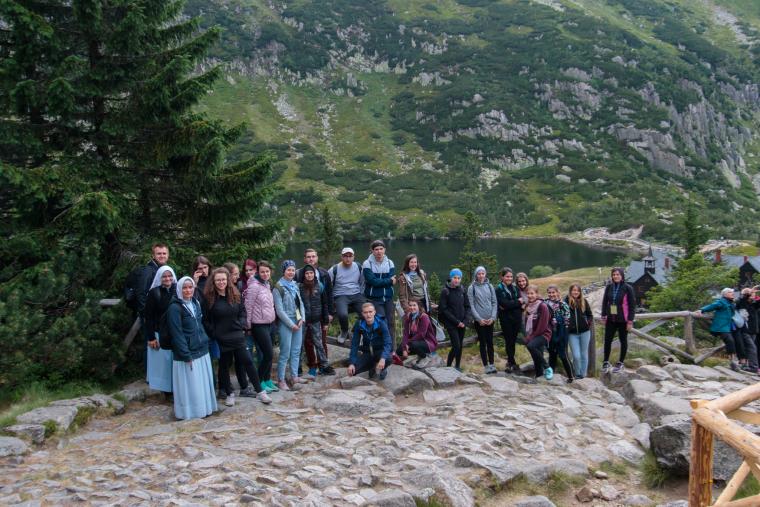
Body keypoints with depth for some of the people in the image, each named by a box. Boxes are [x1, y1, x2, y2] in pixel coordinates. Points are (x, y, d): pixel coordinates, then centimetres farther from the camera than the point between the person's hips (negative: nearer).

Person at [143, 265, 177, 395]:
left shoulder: (177, 291, 2)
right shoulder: (154, 293, -6)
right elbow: (148, 316, -6)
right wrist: (151, 337, -10)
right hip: (160, 334, -2)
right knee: (163, 361, 5)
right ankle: (166, 389, 17)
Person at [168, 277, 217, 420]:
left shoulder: (196, 303, 10)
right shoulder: (175, 308, -14)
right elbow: (177, 334, -17)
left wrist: (205, 342, 11)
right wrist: (186, 356, -18)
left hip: (202, 351, 7)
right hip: (187, 354, -7)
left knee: (204, 383, 13)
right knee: (190, 386, 0)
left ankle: (204, 408, 24)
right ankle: (190, 412, 11)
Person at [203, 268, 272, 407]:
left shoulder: (235, 294, 4)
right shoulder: (208, 298, -7)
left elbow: (242, 312, 13)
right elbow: (205, 320, -4)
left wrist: (242, 326, -1)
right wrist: (213, 334, -10)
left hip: (238, 337, 3)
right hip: (221, 339, -3)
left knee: (248, 362, 2)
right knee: (224, 366, 9)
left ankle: (260, 392, 8)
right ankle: (229, 393, 24)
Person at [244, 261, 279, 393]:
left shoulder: (267, 285, 9)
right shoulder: (254, 286, -15)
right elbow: (248, 307, -13)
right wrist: (248, 326, -9)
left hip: (269, 324, 8)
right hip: (259, 325, -8)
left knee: (268, 354, 12)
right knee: (268, 354, -5)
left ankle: (267, 380, 24)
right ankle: (259, 382, 9)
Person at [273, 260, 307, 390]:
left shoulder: (295, 285, 11)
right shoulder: (278, 287, -9)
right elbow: (279, 310, -12)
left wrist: (302, 319, -2)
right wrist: (291, 324, -12)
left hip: (298, 322, 7)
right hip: (286, 323, -6)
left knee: (296, 351, 11)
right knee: (285, 353, -4)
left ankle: (295, 376, 22)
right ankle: (280, 380, 5)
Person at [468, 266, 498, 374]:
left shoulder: (489, 286, 7)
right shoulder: (472, 288, -2)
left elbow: (494, 302, 6)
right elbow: (471, 305, -5)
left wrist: (493, 317, -5)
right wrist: (479, 319, -11)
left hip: (490, 320, 2)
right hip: (478, 320, -2)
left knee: (490, 342, 5)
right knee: (482, 342, 1)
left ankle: (491, 364, 12)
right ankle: (486, 366, 7)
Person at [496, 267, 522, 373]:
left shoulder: (515, 288, 12)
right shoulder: (499, 289, -3)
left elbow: (520, 302, 0)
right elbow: (504, 303, -16)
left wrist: (509, 305, -17)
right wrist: (517, 302, -7)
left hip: (516, 318, 4)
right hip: (506, 319, -4)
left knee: (513, 340, 8)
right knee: (509, 341, 0)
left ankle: (510, 362, 21)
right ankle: (512, 363, 8)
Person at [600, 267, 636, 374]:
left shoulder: (628, 288, -9)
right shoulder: (609, 287, 2)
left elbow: (632, 305, -8)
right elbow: (605, 302, 9)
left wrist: (630, 321, -11)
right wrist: (603, 316, 5)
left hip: (623, 320, -3)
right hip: (611, 319, 3)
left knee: (623, 341, 10)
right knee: (607, 340, 3)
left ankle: (620, 363, 22)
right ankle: (606, 362, 16)